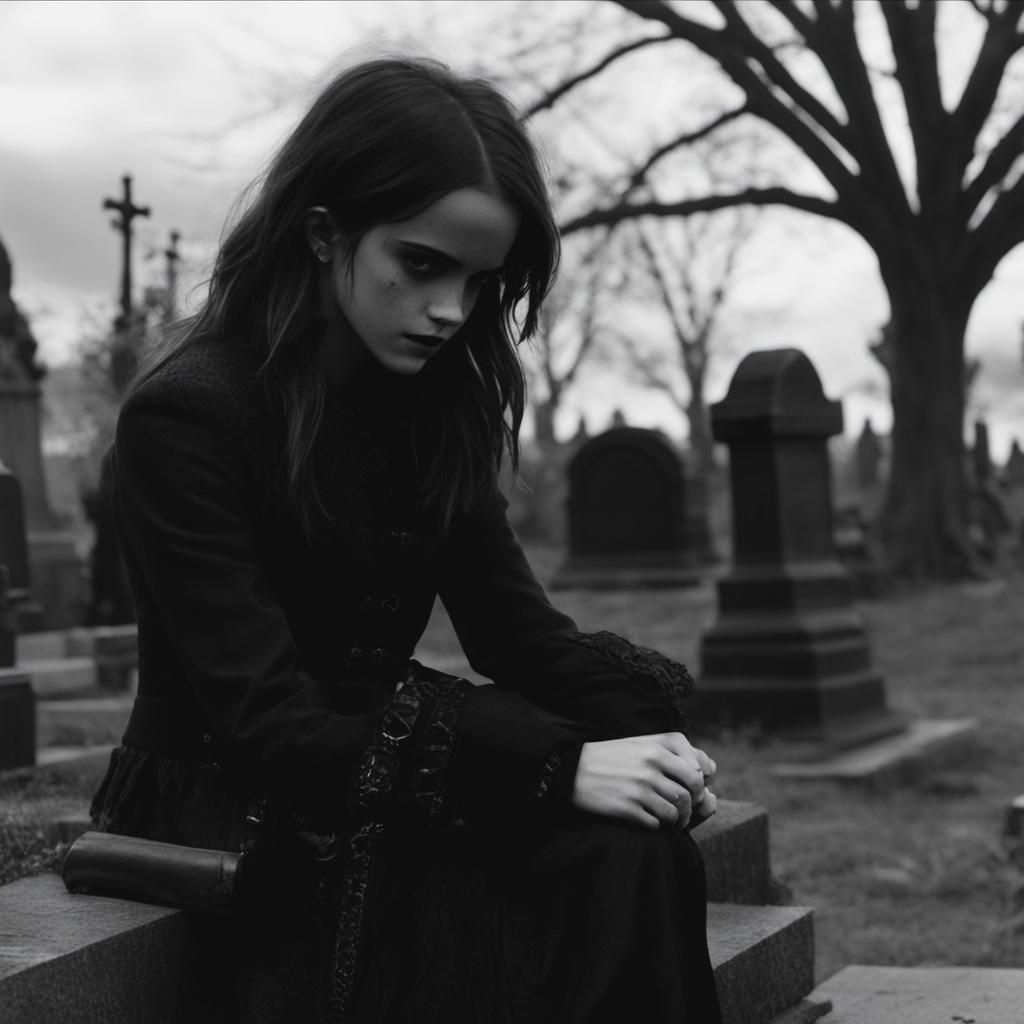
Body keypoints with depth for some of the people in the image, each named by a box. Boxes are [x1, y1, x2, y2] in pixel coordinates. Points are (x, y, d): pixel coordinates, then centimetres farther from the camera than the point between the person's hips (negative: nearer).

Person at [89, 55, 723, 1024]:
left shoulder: (434, 401, 4)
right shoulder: (185, 414, -18)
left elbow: (513, 625, 4)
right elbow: (269, 729, -23)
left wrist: (644, 721, -18)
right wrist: (558, 766, -30)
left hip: (385, 758, 6)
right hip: (233, 823, -6)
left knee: (627, 854, -22)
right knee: (608, 866, -25)